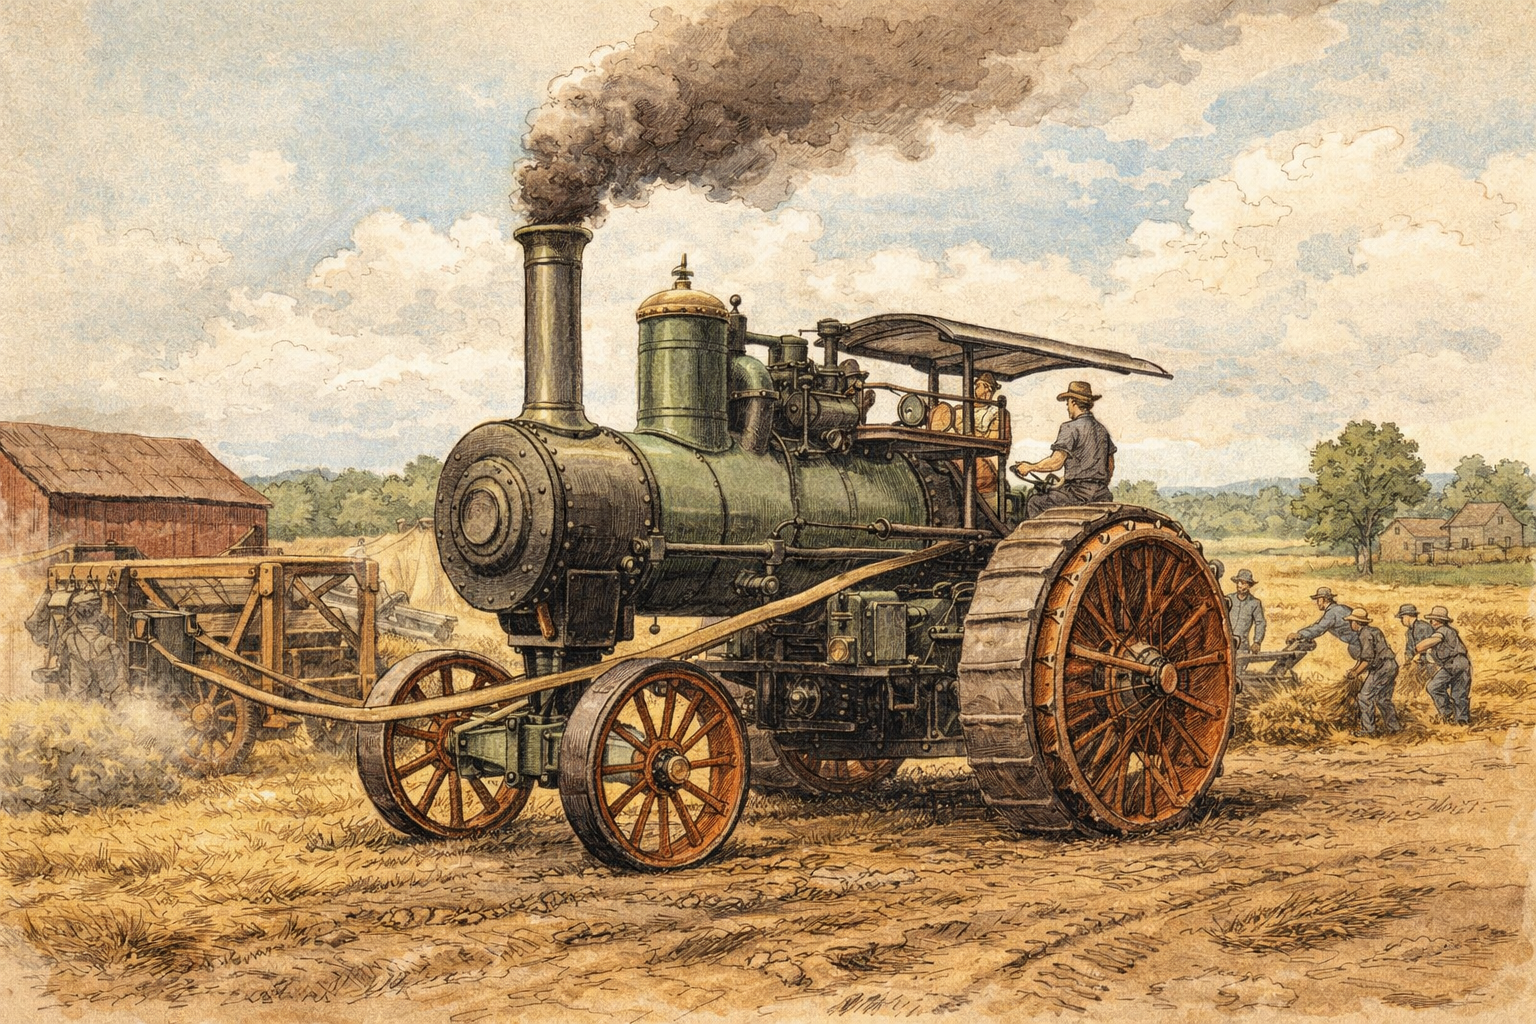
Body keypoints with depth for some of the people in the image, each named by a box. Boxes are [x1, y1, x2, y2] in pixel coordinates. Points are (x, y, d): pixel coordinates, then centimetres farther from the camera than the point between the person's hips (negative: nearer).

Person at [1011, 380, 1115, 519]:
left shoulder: (1071, 428, -10)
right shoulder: (1101, 429, 15)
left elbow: (1056, 462, -16)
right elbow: (1110, 468, 19)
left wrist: (1030, 467, -3)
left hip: (1079, 492, -8)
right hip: (1101, 495, 8)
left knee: (1034, 502, 5)